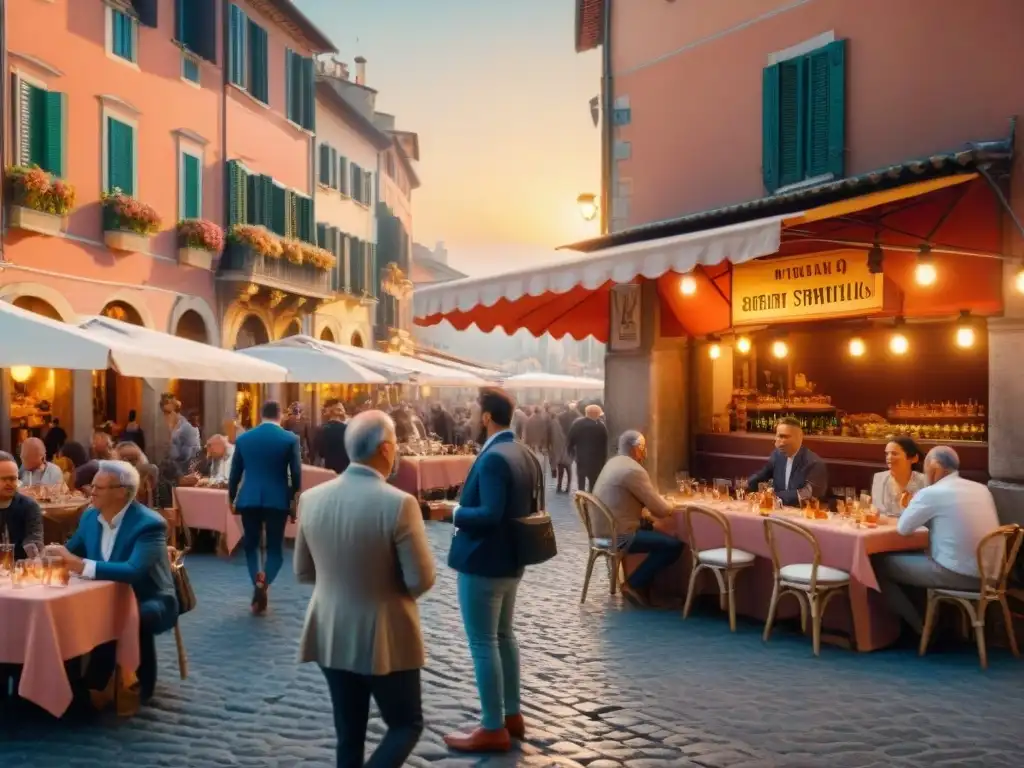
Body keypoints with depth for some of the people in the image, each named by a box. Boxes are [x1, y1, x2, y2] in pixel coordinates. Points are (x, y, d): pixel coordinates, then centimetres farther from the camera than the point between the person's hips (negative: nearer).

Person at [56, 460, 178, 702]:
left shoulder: (149, 524, -22)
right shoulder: (90, 516, 1)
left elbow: (134, 571, -36)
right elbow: (71, 553, 15)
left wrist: (82, 566, -40)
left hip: (149, 600, -7)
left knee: (138, 617, -36)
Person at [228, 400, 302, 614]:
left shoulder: (243, 438, 2)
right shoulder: (290, 438, -4)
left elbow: (235, 473, 7)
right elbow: (296, 473, -3)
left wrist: (231, 498, 21)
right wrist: (294, 497, 13)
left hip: (249, 499, 2)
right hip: (278, 500, -1)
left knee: (251, 544, 18)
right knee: (275, 547, 8)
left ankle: (257, 581, 4)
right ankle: (264, 581, -16)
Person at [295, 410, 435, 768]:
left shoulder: (311, 498, -5)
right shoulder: (399, 504, -21)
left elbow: (303, 572, 5)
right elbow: (421, 580, -16)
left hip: (331, 636, 5)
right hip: (386, 640, -5)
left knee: (349, 734, 18)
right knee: (407, 724, 14)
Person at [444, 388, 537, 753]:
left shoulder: (492, 458, -22)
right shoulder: (523, 454, 8)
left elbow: (489, 515, -29)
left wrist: (455, 513, -15)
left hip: (482, 564, -10)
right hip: (510, 561, 10)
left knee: (483, 644, 0)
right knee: (504, 637, 19)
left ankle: (494, 729, 9)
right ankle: (512, 714, 29)